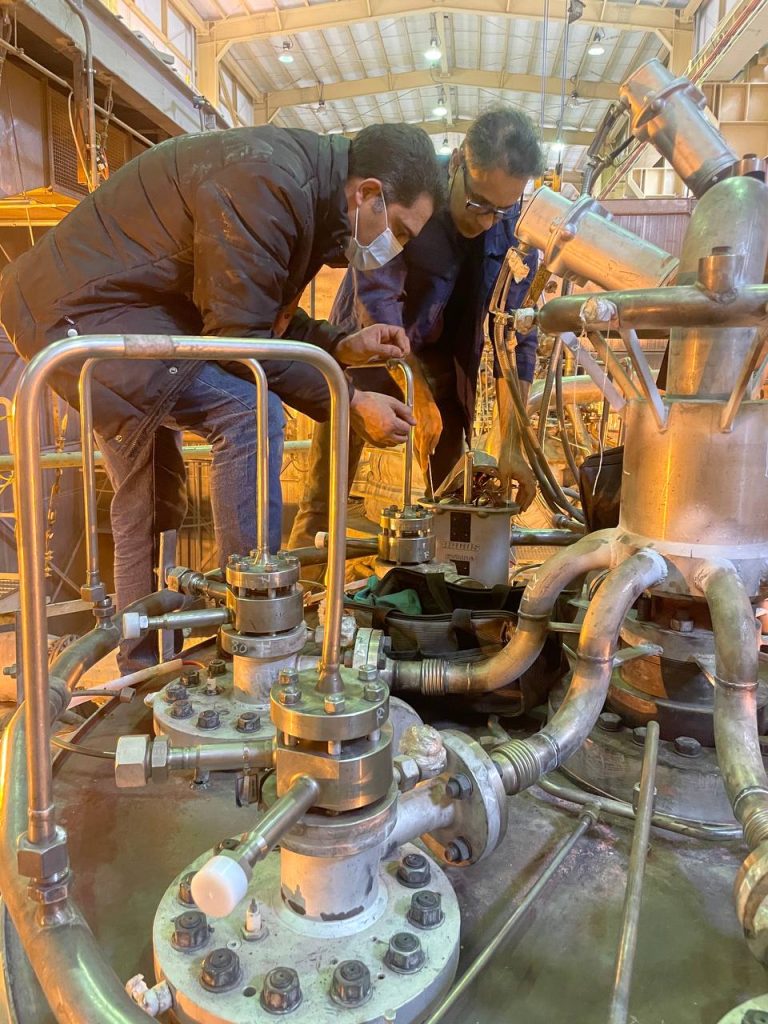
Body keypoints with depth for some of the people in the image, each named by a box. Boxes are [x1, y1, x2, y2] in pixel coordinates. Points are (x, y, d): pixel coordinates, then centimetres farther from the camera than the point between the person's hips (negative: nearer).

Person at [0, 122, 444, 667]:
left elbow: (257, 313, 11)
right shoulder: (269, 185, -26)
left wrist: (341, 345, -1)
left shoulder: (305, 189, 6)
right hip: (76, 305, -10)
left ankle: (144, 664, 28)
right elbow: (240, 338, -25)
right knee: (249, 412, -22)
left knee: (152, 502, 14)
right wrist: (350, 402, -19)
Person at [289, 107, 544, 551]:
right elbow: (376, 299, -26)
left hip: (442, 357, 4)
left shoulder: (516, 227, -13)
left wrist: (512, 446, -17)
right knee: (325, 493, -6)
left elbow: (515, 336, -12)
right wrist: (419, 397, -30)